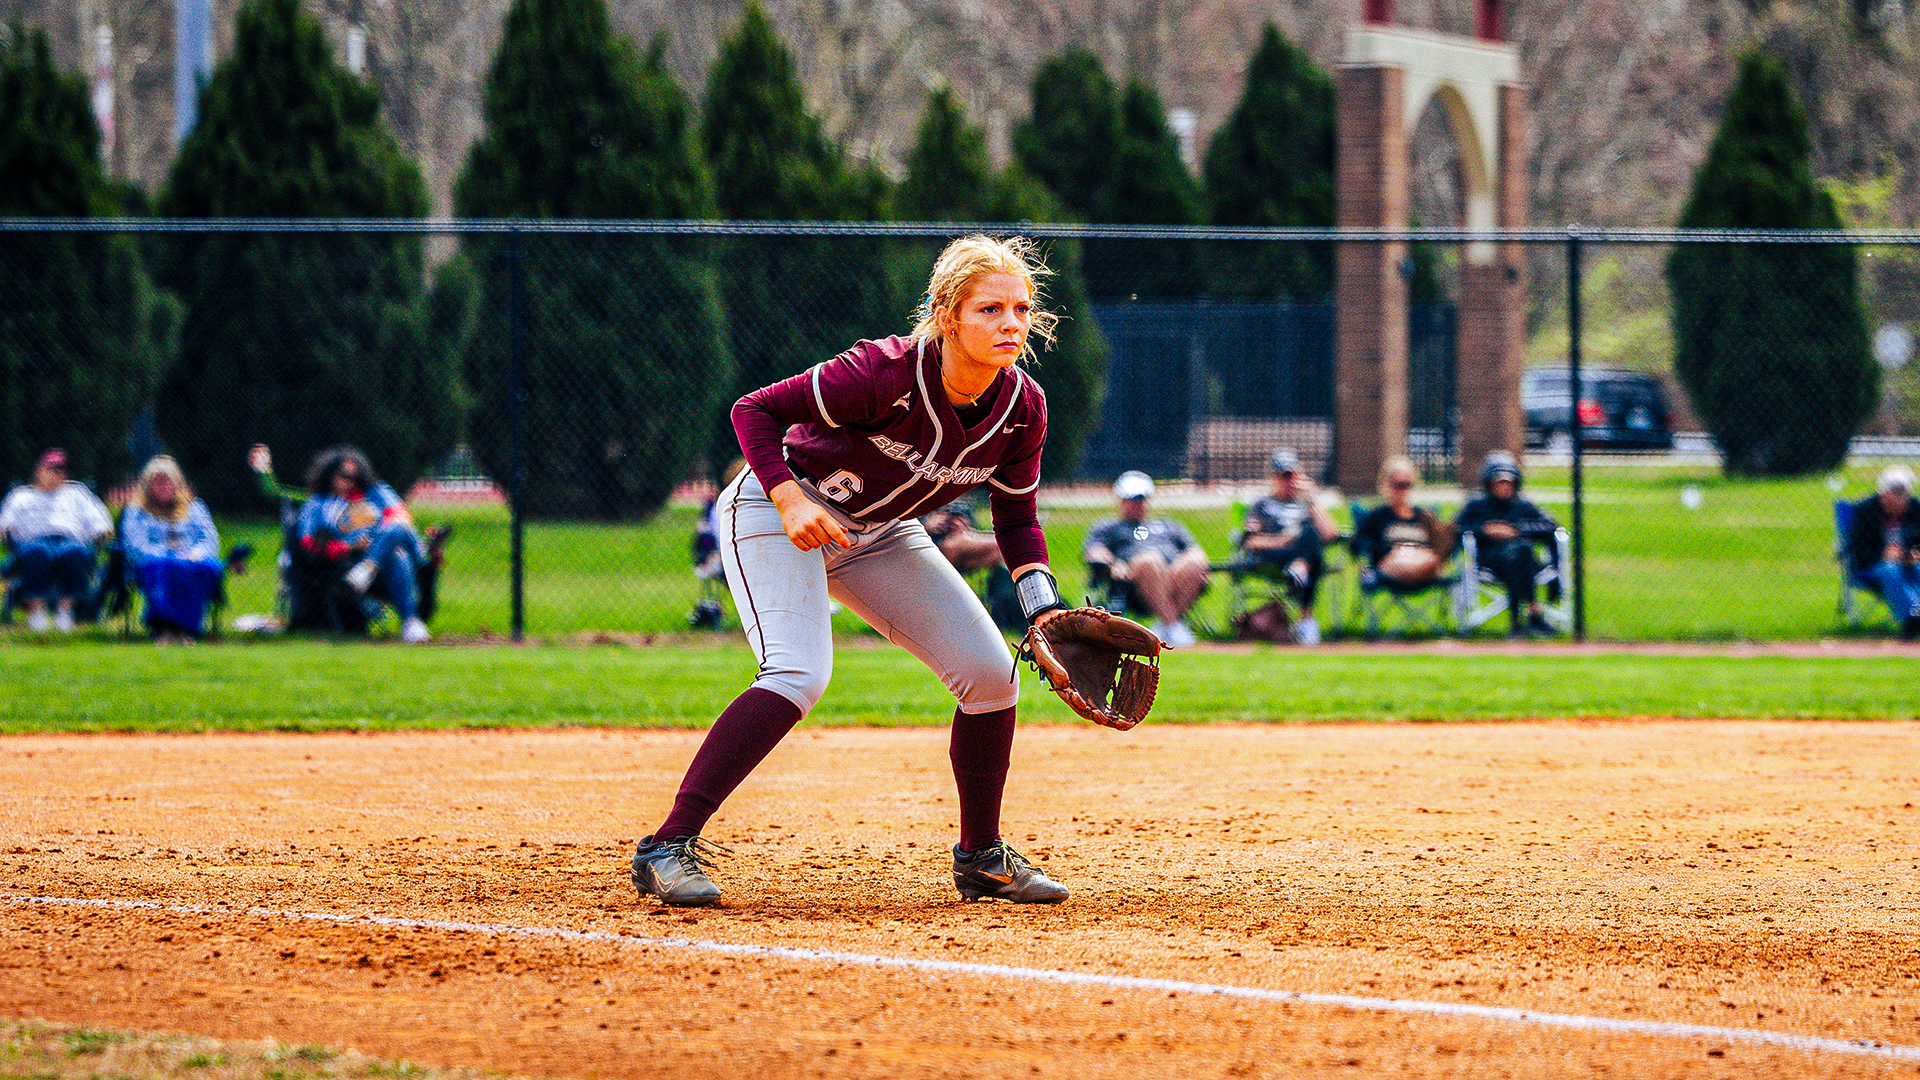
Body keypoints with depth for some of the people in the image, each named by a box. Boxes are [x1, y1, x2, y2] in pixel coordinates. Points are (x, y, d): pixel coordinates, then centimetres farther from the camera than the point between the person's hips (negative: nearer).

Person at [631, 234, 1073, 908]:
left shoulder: (1023, 407, -13)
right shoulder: (886, 373, -31)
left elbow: (1016, 519, 1)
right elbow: (754, 409, -22)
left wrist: (1045, 610, -13)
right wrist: (791, 499, -35)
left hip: (879, 536, 7)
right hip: (775, 510, -7)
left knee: (989, 671, -2)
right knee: (799, 675, -28)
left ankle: (981, 858, 17)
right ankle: (668, 847, -29)